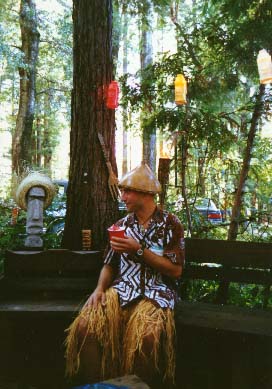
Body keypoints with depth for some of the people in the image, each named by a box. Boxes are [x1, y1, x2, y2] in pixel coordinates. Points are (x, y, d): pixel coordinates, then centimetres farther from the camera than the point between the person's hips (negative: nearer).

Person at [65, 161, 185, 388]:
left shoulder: (170, 224, 2)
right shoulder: (122, 225, 15)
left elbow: (176, 270, -5)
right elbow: (109, 266, 16)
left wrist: (138, 250, -13)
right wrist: (100, 288, -5)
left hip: (156, 291, -4)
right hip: (122, 289, 4)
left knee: (145, 336, -35)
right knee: (85, 326, -24)